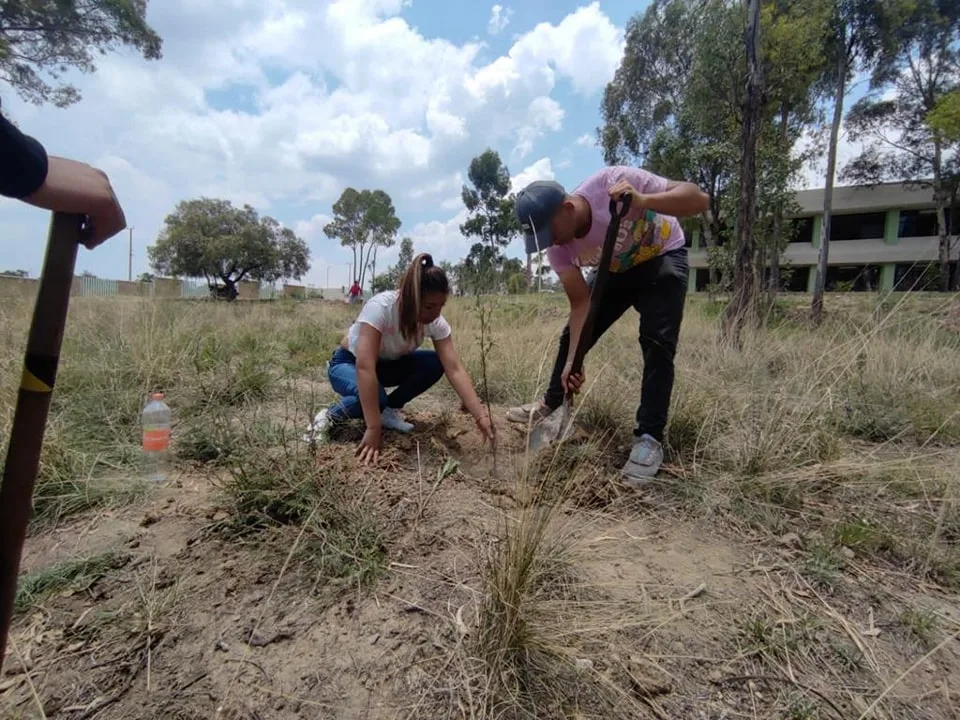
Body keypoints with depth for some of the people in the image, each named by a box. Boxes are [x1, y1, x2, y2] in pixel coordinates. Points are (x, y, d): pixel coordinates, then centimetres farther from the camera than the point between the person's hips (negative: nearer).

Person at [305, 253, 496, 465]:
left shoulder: (436, 322, -22)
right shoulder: (381, 306, -37)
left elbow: (454, 369, -28)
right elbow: (364, 367, -44)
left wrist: (480, 416, -40)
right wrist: (373, 429, -47)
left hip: (386, 364, 5)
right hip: (348, 363, -5)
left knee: (435, 363, -22)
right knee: (375, 397, -36)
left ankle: (390, 410, -2)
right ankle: (329, 416, -6)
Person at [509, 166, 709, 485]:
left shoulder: (613, 181, -36)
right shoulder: (558, 247, -21)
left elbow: (699, 198, -35)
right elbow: (580, 303, -17)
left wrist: (643, 201, -53)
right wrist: (572, 359, -27)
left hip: (662, 259, -4)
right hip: (615, 270, 4)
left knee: (657, 342, -19)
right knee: (572, 335, 1)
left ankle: (649, 439, -10)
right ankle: (552, 405, 21)